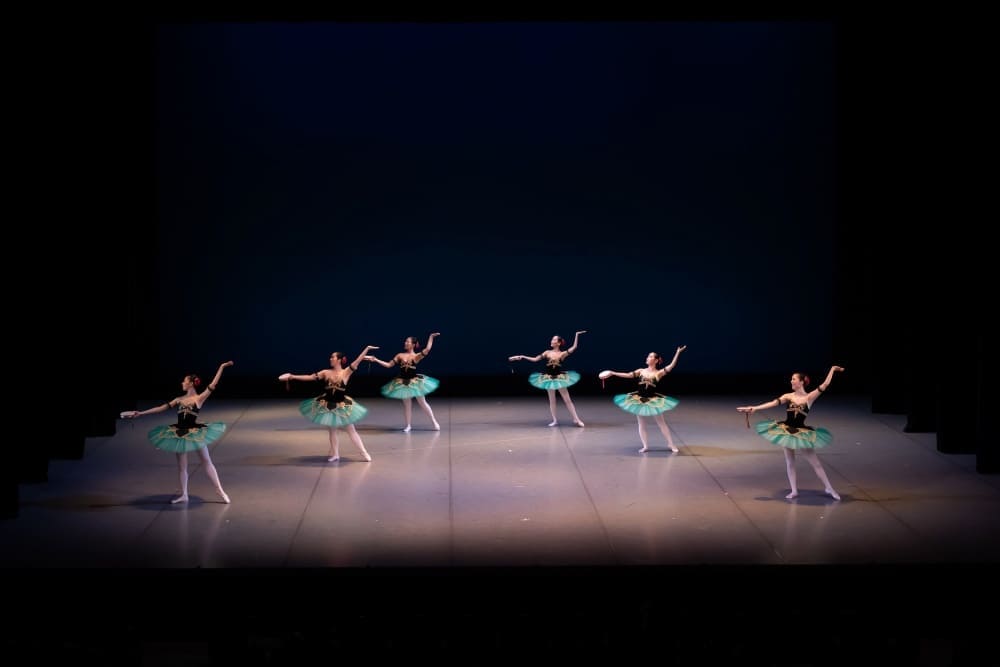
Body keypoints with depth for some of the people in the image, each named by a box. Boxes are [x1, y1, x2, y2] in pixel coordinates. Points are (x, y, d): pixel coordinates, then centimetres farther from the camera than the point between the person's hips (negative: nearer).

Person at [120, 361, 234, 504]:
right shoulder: (179, 400, 9)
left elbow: (213, 385, -13)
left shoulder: (200, 398, -4)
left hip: (195, 432, -5)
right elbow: (161, 408, 10)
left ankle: (220, 491, 5)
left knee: (207, 461, 0)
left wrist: (221, 367, -18)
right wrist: (140, 413, 8)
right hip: (180, 433, 5)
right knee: (181, 465, 9)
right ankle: (183, 495, 18)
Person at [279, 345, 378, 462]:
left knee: (351, 430, 2)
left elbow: (357, 361, -17)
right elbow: (310, 377, -2)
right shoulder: (326, 372, -2)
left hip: (342, 405, -3)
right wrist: (292, 377, -6)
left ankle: (365, 453, 10)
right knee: (332, 430, 12)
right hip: (328, 405, 3)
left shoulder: (346, 372, -9)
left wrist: (367, 348, -26)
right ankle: (335, 455, 25)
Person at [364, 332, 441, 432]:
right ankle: (408, 426, 19)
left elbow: (427, 349, -23)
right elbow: (388, 365, 2)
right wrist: (375, 360, -4)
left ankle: (434, 422, 17)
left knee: (422, 403, 5)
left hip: (415, 381, -3)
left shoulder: (417, 356, -7)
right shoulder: (400, 355, 2)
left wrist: (431, 337, -22)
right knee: (406, 404, 10)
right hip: (403, 383, 3)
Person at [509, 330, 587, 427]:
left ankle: (576, 419, 1)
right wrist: (521, 357, 1)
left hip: (560, 378, -2)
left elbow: (574, 347, -8)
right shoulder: (547, 352, 3)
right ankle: (555, 420, 14)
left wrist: (577, 335, -12)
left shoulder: (563, 354, -2)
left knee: (567, 399, -1)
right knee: (552, 400, 6)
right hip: (549, 378, 2)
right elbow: (535, 359, 5)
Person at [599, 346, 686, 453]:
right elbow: (627, 375, 4)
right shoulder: (641, 371, 4)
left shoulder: (659, 373, -4)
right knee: (641, 424, 6)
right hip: (639, 399, 3)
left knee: (661, 423, 2)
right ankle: (645, 446, 15)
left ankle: (671, 444, 11)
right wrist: (612, 373, 1)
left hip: (653, 400, -3)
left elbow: (671, 366, -14)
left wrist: (678, 353, -21)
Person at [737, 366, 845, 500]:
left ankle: (829, 489, 12)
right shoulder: (788, 396, -1)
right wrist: (754, 408, -18)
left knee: (815, 463, 2)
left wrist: (832, 370, -10)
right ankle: (794, 491, 18)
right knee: (789, 462, 8)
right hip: (786, 431, 2)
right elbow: (773, 403, -9)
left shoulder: (809, 397, -6)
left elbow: (825, 385, -11)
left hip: (801, 432, -2)